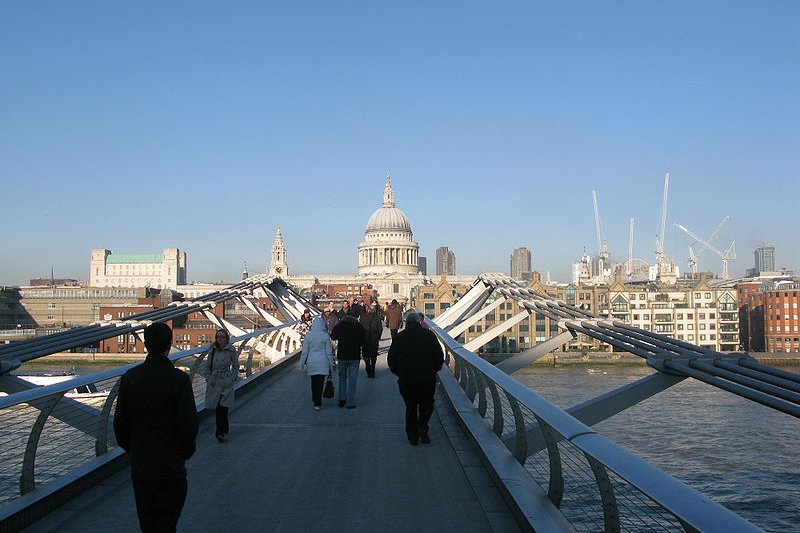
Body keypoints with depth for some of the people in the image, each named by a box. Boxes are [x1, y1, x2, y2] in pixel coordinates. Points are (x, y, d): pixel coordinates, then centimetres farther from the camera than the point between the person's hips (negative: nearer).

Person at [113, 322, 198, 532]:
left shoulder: (129, 377, -4)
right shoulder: (179, 379, -14)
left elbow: (120, 422, 1)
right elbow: (188, 424, -14)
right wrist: (187, 450, 3)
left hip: (140, 465, 4)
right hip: (171, 464, -4)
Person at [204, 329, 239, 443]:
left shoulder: (231, 350, -4)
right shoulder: (212, 349, 5)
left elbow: (236, 366, 3)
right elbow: (209, 365, 14)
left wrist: (232, 379, -3)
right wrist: (208, 378, 8)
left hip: (226, 381, -4)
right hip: (214, 381, 4)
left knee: (223, 407, -13)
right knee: (216, 407, 8)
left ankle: (221, 432, -7)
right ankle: (224, 429, 27)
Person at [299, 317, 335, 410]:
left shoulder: (308, 336, -2)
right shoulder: (325, 336, -6)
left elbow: (305, 351, 1)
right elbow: (329, 351, -2)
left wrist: (302, 364, 8)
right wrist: (331, 364, 5)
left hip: (311, 362, 2)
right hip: (322, 362, -2)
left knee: (313, 381, 17)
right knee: (320, 382, -1)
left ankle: (315, 400, 31)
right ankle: (317, 403, -5)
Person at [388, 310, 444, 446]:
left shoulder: (400, 337, -1)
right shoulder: (429, 335, -2)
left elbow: (391, 358, 3)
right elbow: (439, 356, 1)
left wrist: (399, 373, 17)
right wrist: (434, 370, 17)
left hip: (406, 380, 0)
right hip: (427, 378, 0)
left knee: (410, 407, 13)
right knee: (427, 404, 17)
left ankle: (413, 436, 13)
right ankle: (422, 427, -4)